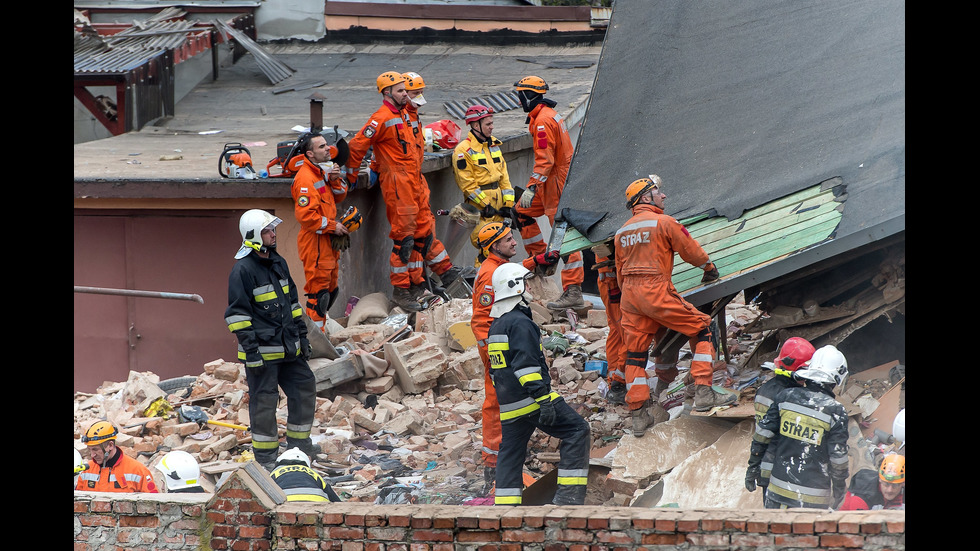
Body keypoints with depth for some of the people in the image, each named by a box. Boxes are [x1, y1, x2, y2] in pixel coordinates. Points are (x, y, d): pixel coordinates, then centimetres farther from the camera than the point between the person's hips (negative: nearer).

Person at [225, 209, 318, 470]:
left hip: (288, 349, 8)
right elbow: (237, 313, -15)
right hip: (262, 351, -8)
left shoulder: (279, 263, 13)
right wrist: (250, 349, -18)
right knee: (264, 400, -2)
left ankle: (299, 446, 23)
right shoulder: (243, 270, -13)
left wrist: (301, 335, 20)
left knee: (304, 389, 10)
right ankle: (266, 458, 7)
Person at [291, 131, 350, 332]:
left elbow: (338, 196, 18)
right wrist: (332, 226, -18)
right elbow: (305, 215, -26)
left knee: (330, 288, 18)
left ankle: (318, 329, 28)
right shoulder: (305, 178, -20)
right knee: (318, 288, -6)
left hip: (327, 243, 10)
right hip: (314, 243, -10)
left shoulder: (320, 173, 14)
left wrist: (334, 180, -2)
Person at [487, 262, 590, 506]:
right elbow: (526, 364, -22)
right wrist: (543, 398, -25)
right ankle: (568, 495, -11)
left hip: (508, 405, 10)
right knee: (577, 431, -5)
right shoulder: (519, 323, -12)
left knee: (510, 456, 11)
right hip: (530, 398, -10)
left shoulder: (496, 326, 18)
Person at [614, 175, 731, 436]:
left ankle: (638, 414, 9)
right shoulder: (664, 222, -5)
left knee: (635, 354, 11)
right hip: (657, 291, -7)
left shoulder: (622, 232, 15)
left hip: (629, 295, 7)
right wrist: (709, 267, 21)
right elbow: (691, 250, 3)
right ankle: (703, 392, -4)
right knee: (701, 329, 5)